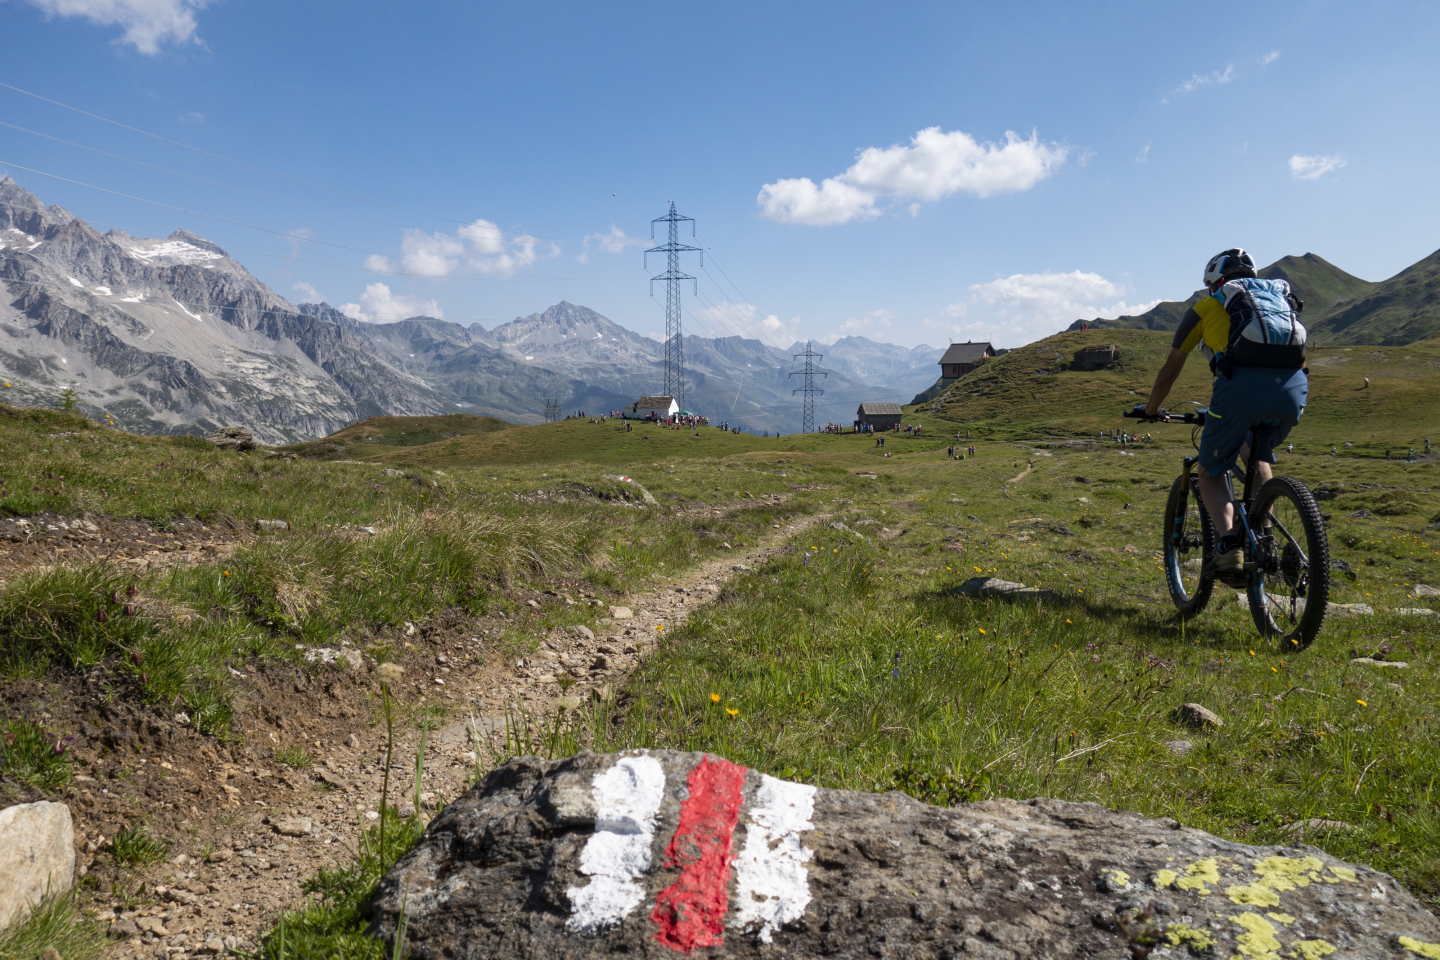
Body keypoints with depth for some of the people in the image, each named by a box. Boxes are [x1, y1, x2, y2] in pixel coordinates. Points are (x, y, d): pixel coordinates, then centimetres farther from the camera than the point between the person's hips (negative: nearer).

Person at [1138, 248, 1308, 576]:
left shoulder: (1205, 307, 23)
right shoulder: (1280, 295, 34)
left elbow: (1169, 372, 27)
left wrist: (1150, 411, 43)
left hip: (1242, 383, -4)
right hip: (1294, 386, 4)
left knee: (1211, 472, 15)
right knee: (1258, 454, 32)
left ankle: (1228, 544, -8)